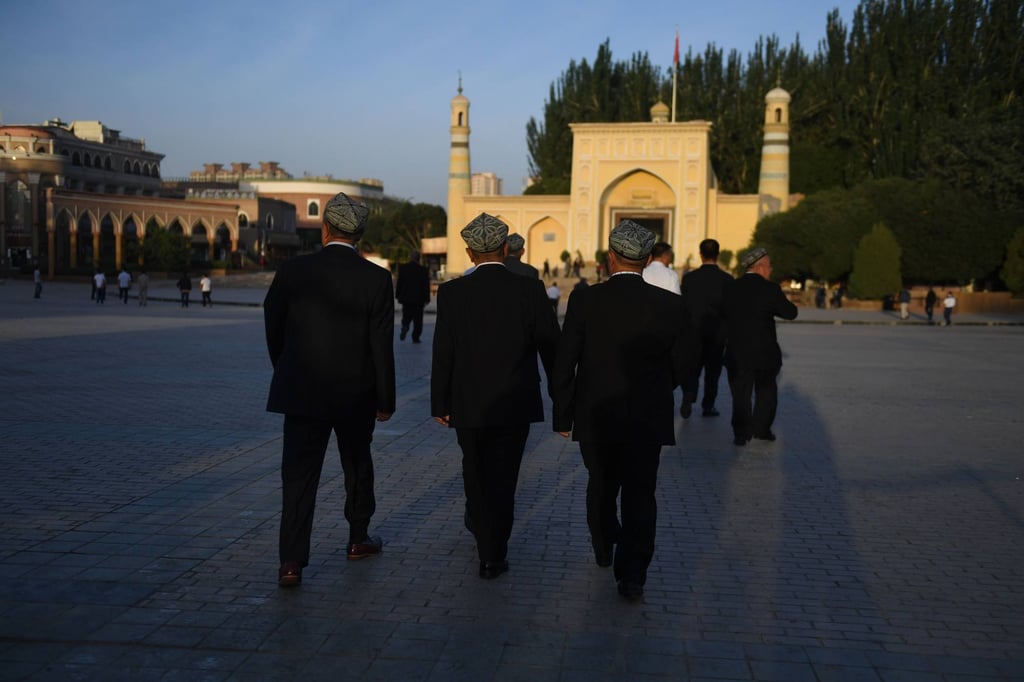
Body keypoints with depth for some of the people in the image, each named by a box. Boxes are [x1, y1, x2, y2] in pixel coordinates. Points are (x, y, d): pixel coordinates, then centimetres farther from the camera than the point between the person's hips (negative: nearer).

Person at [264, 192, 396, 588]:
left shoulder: (291, 272, -5)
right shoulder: (376, 279, -9)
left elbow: (273, 331, 5)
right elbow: (382, 346, -8)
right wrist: (385, 399, 2)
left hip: (301, 392, 0)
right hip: (356, 394, 0)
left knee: (298, 476, 2)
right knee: (357, 467, 20)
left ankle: (291, 562, -5)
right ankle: (358, 540, 35)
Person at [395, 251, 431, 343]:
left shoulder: (403, 267, -3)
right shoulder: (423, 270, -6)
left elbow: (399, 282, -1)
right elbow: (426, 286, -4)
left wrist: (397, 295, 6)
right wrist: (427, 298, 3)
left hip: (406, 297, 1)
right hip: (418, 298, -1)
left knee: (406, 316, 14)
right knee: (418, 319, 6)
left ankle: (405, 327, -15)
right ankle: (415, 337, 4)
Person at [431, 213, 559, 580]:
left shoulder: (452, 292, -7)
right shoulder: (530, 290, -8)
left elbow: (443, 354, -5)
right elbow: (551, 346, -3)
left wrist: (440, 404, 5)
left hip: (469, 405, 0)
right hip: (516, 404, 0)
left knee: (476, 472, 18)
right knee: (503, 477, 12)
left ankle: (486, 540, 27)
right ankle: (494, 554, 22)